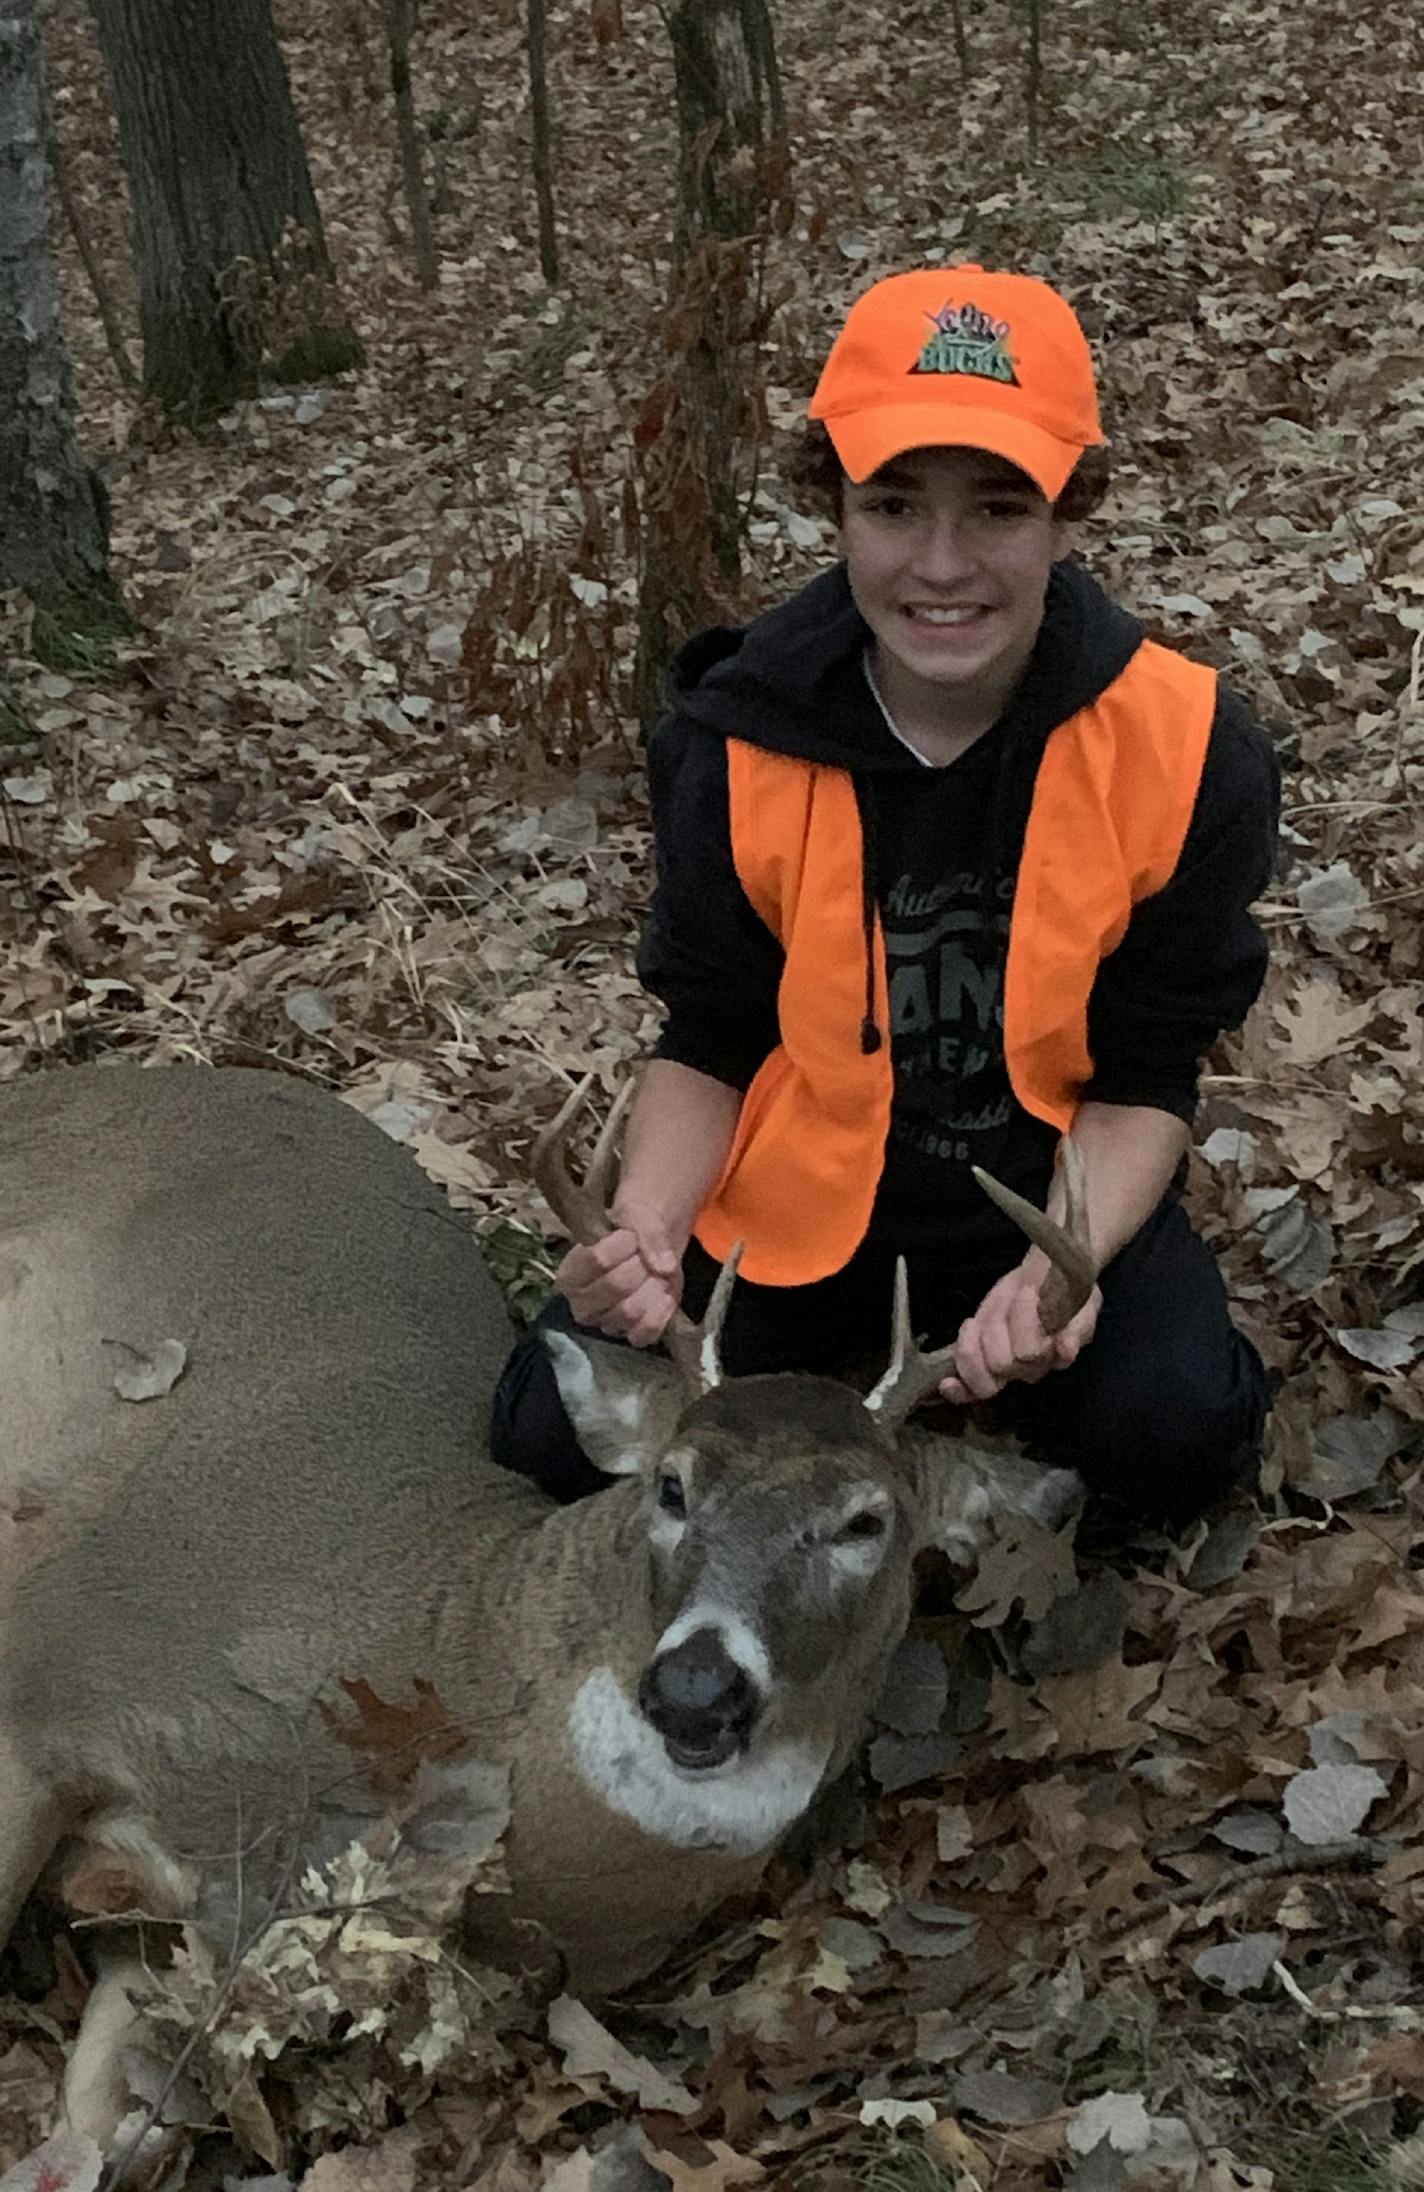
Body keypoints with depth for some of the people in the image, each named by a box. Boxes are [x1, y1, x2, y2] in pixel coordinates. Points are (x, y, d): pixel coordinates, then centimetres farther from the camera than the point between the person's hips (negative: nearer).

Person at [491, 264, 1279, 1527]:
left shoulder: (1190, 756, -18)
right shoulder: (736, 747, -15)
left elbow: (1145, 1078, -9)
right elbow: (709, 1047, -4)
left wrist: (1058, 1271, -27)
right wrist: (644, 1228, -23)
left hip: (1055, 1198, -1)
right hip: (789, 1201, 2)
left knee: (1179, 1431, -27)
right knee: (561, 1437, -13)